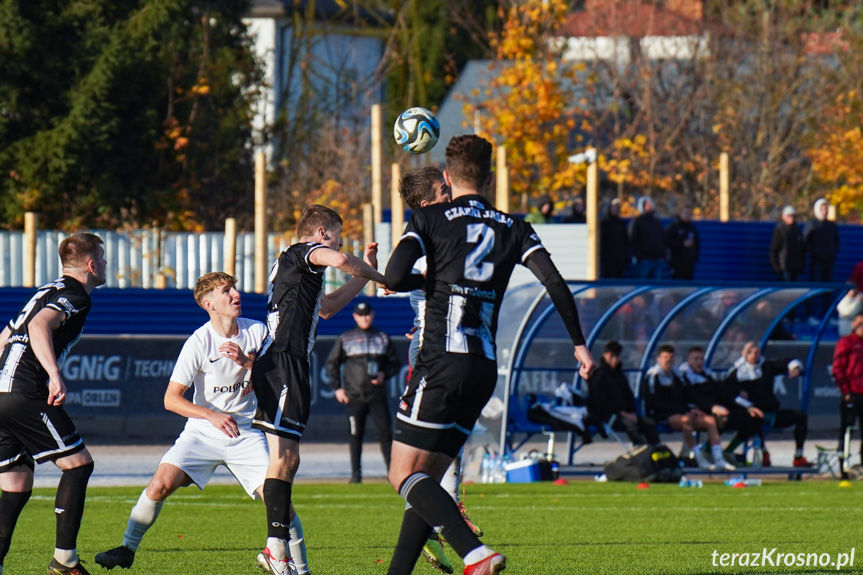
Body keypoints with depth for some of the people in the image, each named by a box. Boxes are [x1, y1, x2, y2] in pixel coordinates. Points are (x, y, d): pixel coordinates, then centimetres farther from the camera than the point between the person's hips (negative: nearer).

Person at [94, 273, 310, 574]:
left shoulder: (257, 331, -2)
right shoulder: (198, 343, -13)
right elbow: (171, 398, -13)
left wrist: (246, 361, -18)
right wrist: (212, 415, -26)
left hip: (246, 433, 2)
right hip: (203, 433, -2)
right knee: (160, 485, -19)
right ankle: (127, 549, 0)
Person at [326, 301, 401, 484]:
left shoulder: (383, 338, 11)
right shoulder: (345, 339, 8)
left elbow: (395, 363, 15)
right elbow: (332, 364, 11)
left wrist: (384, 374, -5)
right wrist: (337, 388, 2)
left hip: (377, 395, 0)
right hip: (354, 395, 0)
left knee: (385, 432, -6)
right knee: (356, 434, -1)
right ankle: (356, 473, 4)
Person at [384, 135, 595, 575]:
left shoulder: (429, 219, 2)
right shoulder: (512, 228, 12)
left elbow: (394, 277, -11)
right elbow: (554, 284, 2)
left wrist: (426, 280, 11)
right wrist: (578, 343, 7)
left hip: (442, 362, -5)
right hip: (485, 371, 5)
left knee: (405, 476, -7)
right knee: (424, 479, 13)